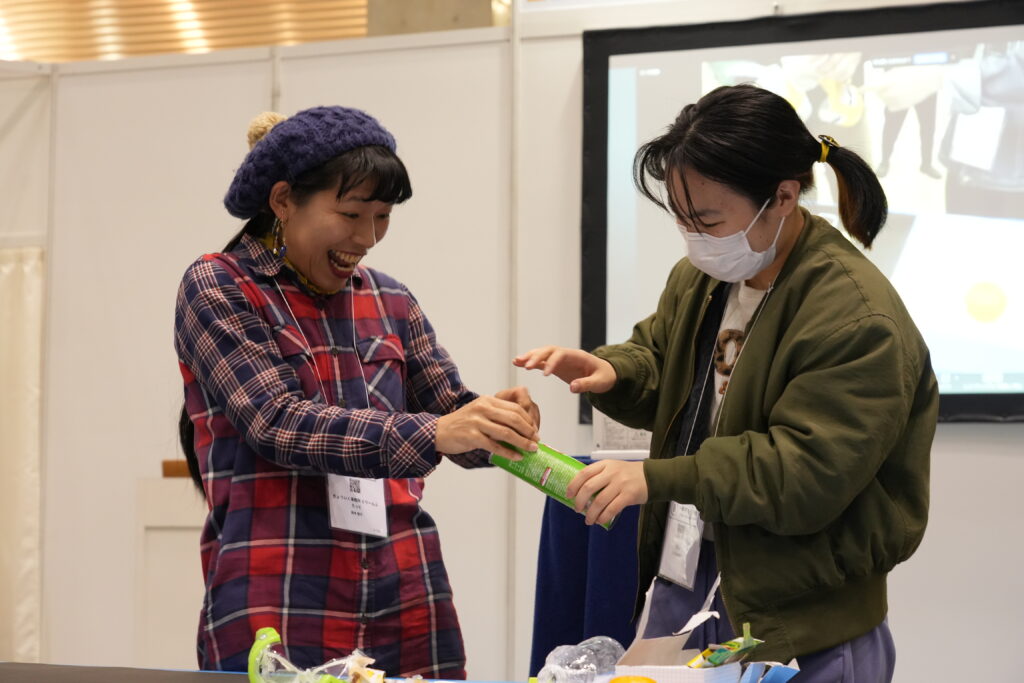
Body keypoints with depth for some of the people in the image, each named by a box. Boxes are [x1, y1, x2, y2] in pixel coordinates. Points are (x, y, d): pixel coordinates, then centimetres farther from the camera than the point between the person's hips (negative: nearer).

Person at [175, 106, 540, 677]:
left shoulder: (390, 302, 13)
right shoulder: (217, 288, -2)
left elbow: (455, 415, 11)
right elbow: (279, 423, -14)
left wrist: (499, 422, -14)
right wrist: (430, 433, -26)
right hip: (279, 606, -4)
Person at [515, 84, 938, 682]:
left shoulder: (858, 318, -21)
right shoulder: (702, 276, 6)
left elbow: (807, 473, -25)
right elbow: (659, 361, 22)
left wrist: (659, 478, -31)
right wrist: (611, 371, -2)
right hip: (681, 587, 8)